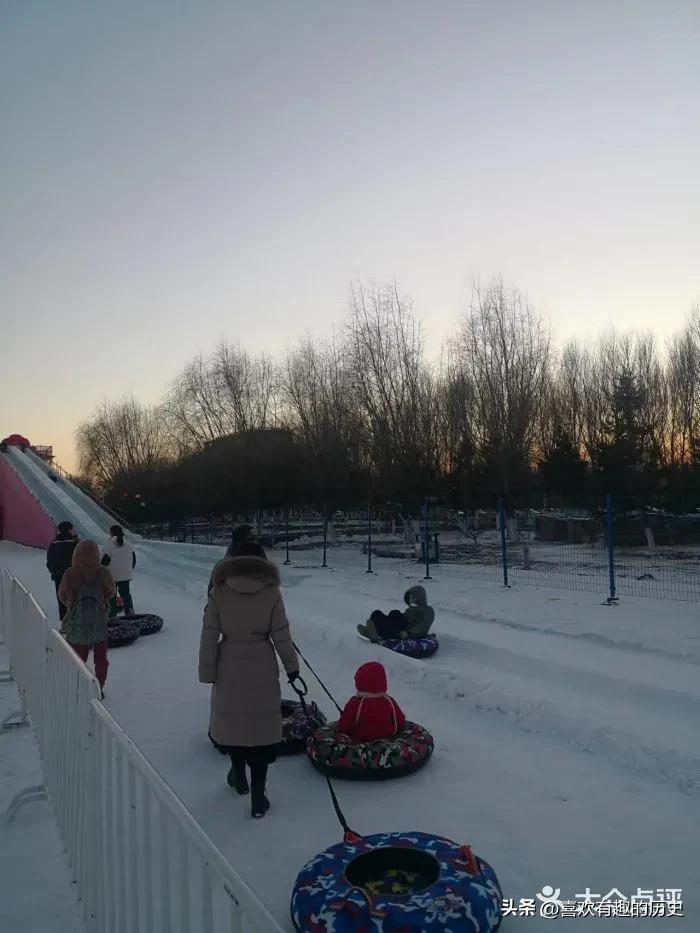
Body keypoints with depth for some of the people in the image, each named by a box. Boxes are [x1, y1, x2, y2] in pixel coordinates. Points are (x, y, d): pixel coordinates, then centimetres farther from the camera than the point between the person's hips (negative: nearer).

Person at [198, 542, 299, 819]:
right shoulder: (271, 592, -10)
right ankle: (258, 798, 14)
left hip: (230, 669, 1)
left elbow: (209, 636, -6)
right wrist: (291, 665, 8)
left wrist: (207, 671, 3)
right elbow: (281, 635, -6)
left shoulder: (219, 592, -7)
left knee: (231, 718, 22)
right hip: (263, 669, -1)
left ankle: (239, 775, 41)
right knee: (261, 726, 9)